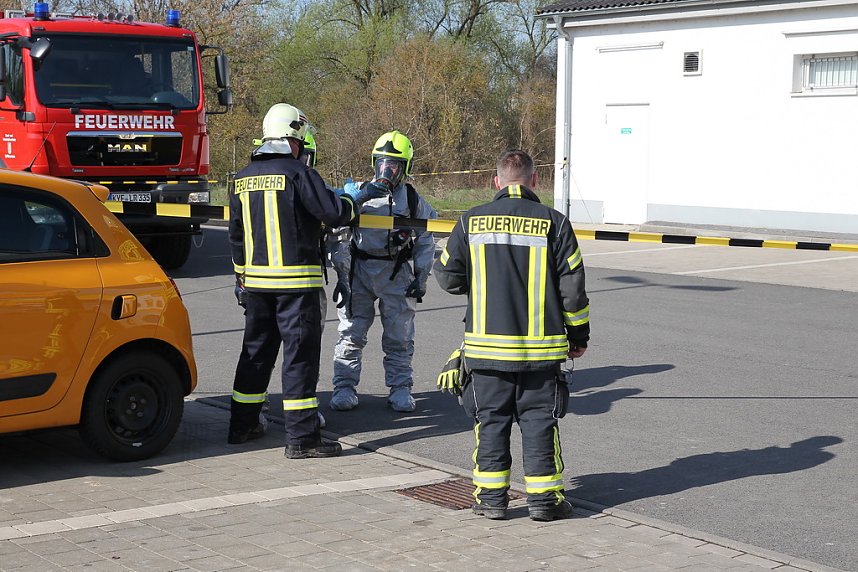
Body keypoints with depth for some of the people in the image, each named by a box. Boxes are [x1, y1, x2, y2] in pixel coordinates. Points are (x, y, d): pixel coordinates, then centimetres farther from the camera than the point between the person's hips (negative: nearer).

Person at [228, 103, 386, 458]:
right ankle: (302, 438, -3)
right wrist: (359, 198, 8)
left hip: (256, 281, 7)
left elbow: (236, 233, 18)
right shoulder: (297, 173, -12)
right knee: (300, 354, -4)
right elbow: (335, 213, -13)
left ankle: (242, 425, 24)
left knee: (256, 349, 17)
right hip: (296, 281, -7)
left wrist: (241, 276, 27)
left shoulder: (243, 178, 11)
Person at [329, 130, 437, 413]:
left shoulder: (413, 201, 4)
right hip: (358, 270, 0)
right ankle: (345, 387, 9)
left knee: (399, 337, 4)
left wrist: (421, 278, 3)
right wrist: (342, 275, 0)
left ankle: (400, 389, 14)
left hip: (396, 273, 0)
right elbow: (340, 237, 4)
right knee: (351, 333, 0)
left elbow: (425, 242, 10)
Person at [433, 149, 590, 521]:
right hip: (541, 347, -1)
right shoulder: (553, 223, -4)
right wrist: (578, 335, 10)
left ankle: (491, 496, 11)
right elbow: (572, 288, -2)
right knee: (539, 420, 8)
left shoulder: (472, 221, -1)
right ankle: (544, 497, 10)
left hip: (486, 342, 1)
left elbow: (448, 277, 5)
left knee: (491, 420, 10)